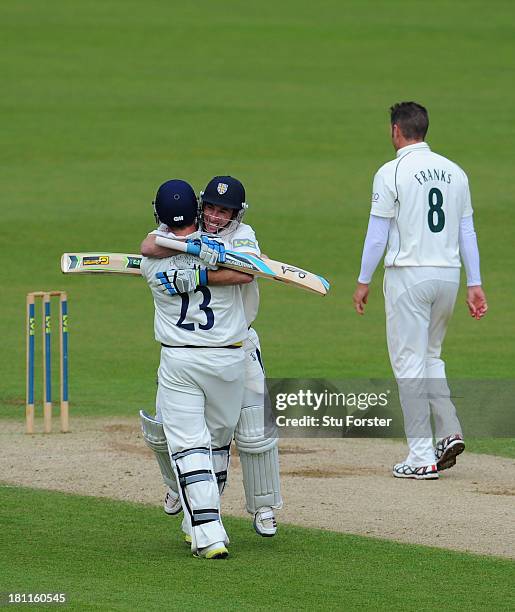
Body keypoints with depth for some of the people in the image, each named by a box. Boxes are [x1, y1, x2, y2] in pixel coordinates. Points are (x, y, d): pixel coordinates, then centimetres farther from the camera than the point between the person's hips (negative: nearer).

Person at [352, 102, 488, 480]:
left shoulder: (392, 173, -8)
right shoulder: (454, 172, 9)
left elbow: (378, 233, -8)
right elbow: (467, 232, 8)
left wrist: (364, 282, -1)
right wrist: (475, 284, 9)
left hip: (409, 276, -6)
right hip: (448, 275, 6)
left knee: (409, 362, -1)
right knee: (430, 356, 22)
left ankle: (422, 458, -4)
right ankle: (449, 432, 5)